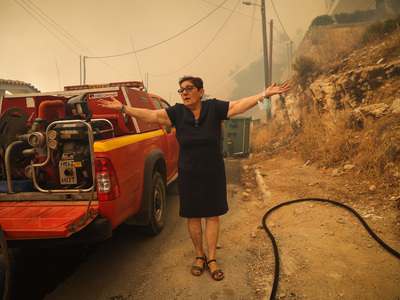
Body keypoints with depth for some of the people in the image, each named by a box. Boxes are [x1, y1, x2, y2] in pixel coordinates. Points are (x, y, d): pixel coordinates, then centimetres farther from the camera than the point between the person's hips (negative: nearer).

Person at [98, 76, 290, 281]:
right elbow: (152, 115, -9)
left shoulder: (214, 108, -7)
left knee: (212, 216, 6)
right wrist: (122, 108, -14)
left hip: (213, 174, -1)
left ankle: (211, 259, 22)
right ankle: (199, 256, 30)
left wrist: (264, 95, -23)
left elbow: (239, 105, -14)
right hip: (188, 175, 1)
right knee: (193, 217, 10)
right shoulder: (177, 113, -4)